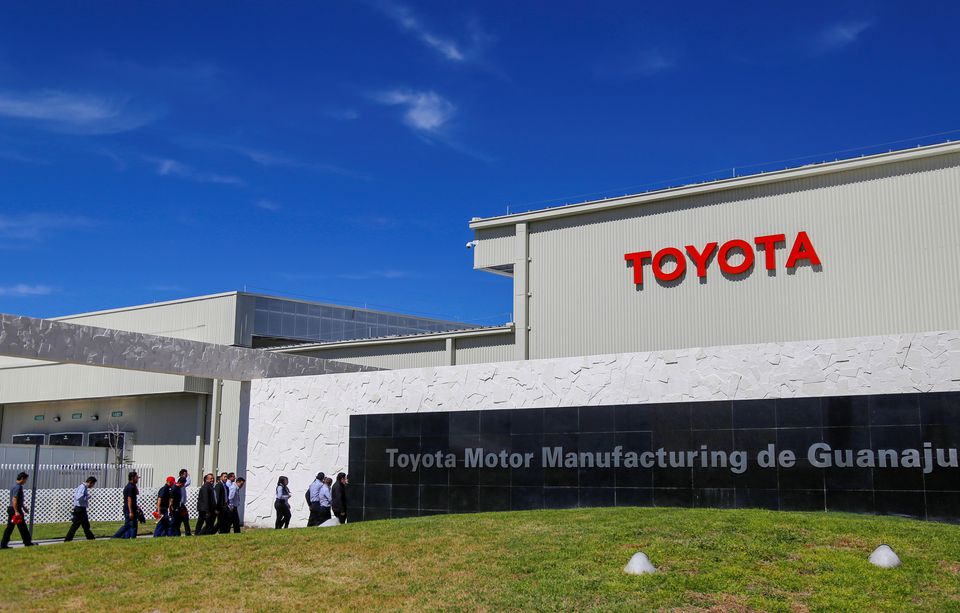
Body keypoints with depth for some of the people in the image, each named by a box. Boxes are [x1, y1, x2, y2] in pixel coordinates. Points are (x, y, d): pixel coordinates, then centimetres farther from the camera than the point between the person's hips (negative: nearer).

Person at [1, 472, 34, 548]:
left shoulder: (15, 486, 16)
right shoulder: (18, 487, -16)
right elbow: (14, 500, -23)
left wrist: (23, 507, 33)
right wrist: (16, 512, -25)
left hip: (11, 510, 10)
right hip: (16, 510, -10)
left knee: (9, 528, 8)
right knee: (22, 527, 1)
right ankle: (28, 542, 10)